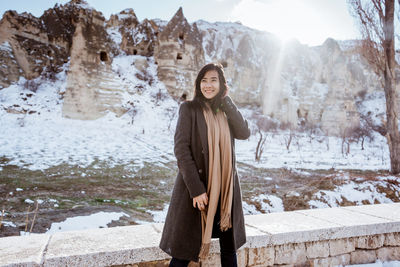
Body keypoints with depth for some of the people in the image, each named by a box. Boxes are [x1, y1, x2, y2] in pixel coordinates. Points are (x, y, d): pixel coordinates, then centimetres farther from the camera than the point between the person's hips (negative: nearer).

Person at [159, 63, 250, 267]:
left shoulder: (225, 110, 12)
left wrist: (226, 101, -5)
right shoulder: (189, 108, -4)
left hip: (225, 189, 5)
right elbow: (181, 149, -12)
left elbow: (244, 133, -5)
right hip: (197, 188, -5)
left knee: (229, 247, 15)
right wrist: (196, 189, -18)